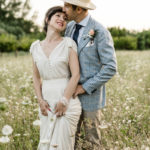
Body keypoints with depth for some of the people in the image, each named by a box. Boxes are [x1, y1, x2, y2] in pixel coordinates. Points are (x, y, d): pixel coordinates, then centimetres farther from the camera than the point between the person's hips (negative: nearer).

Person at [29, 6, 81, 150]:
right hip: (47, 103, 4)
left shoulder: (68, 44, -4)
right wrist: (40, 100, -1)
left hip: (67, 101, -4)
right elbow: (36, 76, 12)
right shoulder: (36, 47, 7)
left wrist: (64, 101, -13)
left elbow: (75, 75, -8)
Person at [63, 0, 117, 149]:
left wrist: (85, 87, -21)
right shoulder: (71, 27, 3)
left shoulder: (101, 32, -19)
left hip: (91, 94, -6)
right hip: (73, 93, 6)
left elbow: (110, 68, -20)